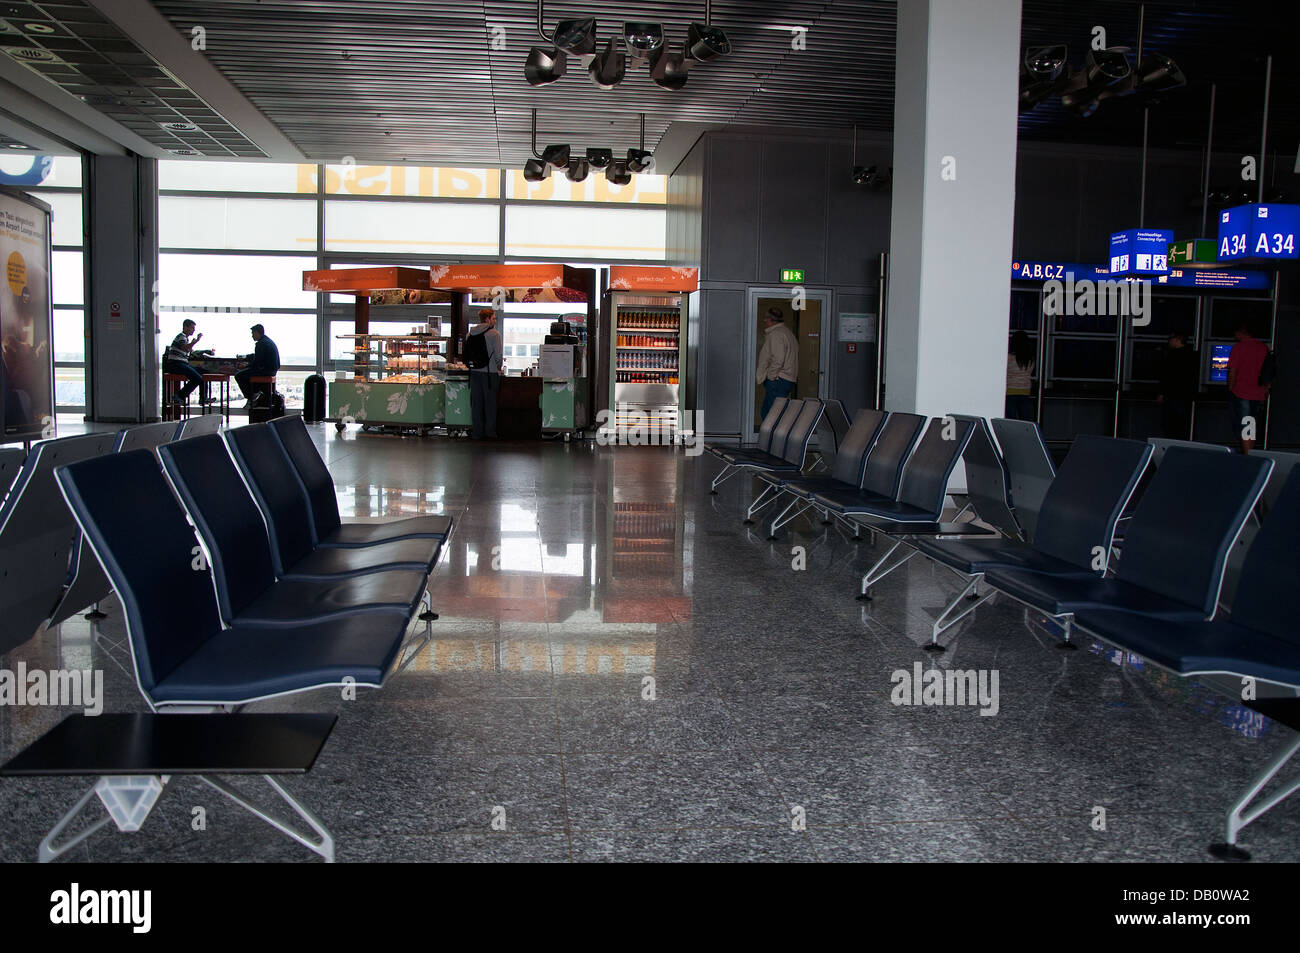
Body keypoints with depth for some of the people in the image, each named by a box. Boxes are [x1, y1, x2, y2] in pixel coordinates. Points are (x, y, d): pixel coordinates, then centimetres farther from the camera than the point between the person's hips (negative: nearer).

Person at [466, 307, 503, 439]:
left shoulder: (471, 333, 7)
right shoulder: (494, 334, -8)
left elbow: (466, 353, 9)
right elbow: (498, 354, -10)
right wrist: (499, 368, 6)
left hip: (474, 372, 4)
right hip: (489, 373, -4)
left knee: (476, 402, 8)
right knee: (490, 402, 3)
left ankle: (477, 432, 10)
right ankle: (490, 432, 5)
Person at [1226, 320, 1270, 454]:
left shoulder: (1238, 347, -11)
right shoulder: (1265, 347, 6)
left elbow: (1232, 372, -13)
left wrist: (1230, 390, -2)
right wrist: (1266, 389, 21)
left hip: (1241, 393, -5)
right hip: (1259, 395, 5)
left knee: (1244, 429, 0)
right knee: (1254, 429, 14)